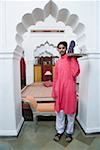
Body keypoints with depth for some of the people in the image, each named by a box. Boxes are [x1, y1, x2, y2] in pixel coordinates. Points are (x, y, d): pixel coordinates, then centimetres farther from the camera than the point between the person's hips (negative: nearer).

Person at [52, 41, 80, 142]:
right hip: (60, 89, 4)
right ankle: (59, 131, 32)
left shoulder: (71, 59, -1)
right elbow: (55, 78, 12)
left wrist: (74, 59, -16)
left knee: (70, 111, 10)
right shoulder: (58, 62, 12)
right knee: (59, 111, 13)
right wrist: (54, 91, 10)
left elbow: (75, 73, -13)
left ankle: (69, 132, 30)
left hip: (69, 88, -4)